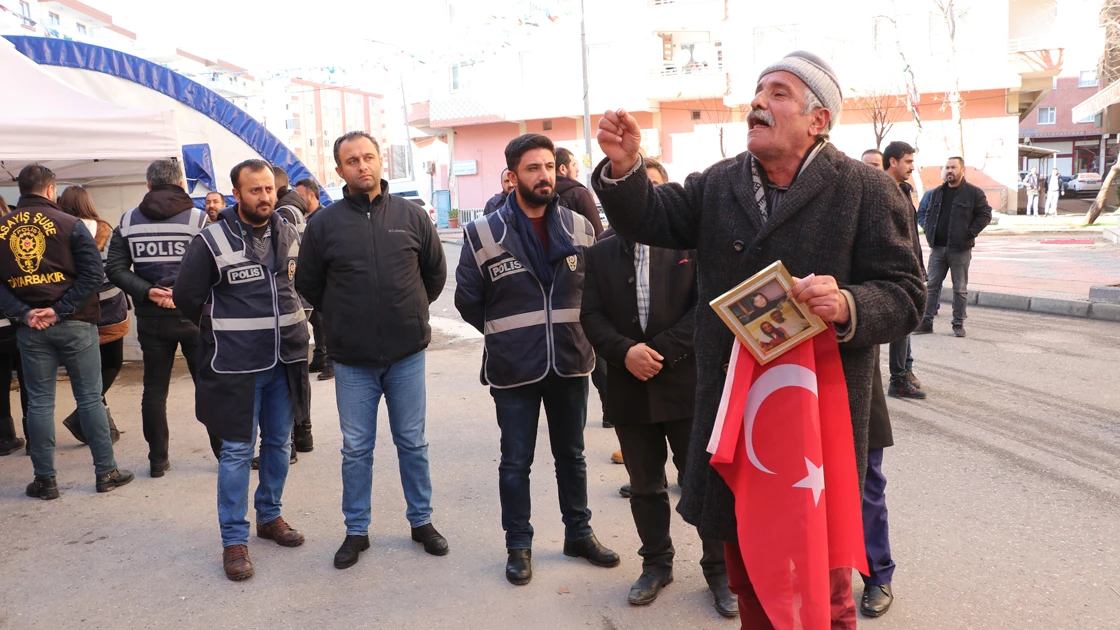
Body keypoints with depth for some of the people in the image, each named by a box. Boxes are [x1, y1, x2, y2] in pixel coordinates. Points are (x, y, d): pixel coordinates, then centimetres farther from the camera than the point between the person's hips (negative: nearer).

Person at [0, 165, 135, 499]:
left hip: (31, 329, 3)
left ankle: (44, 479, 15)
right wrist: (62, 310, -12)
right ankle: (106, 472, 12)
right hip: (74, 324, -2)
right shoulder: (68, 224, -5)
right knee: (89, 398, 5)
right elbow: (92, 273, -13)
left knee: (39, 403, 10)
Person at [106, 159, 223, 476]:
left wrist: (148, 291, -9)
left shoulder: (128, 221, 4)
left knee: (154, 389, 11)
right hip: (195, 316, -2)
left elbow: (115, 268, -3)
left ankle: (158, 460, 18)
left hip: (151, 317, 3)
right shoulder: (198, 218, -7)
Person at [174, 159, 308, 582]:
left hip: (285, 361, 5)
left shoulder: (290, 236, 6)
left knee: (278, 443, 15)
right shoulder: (212, 241, -10)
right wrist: (222, 330, 3)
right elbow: (186, 296, -5)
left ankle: (270, 515, 33)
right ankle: (234, 539, 12)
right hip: (236, 367, -5)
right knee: (237, 451, 1)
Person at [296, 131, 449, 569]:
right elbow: (308, 284, 8)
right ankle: (356, 531, 25)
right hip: (352, 359, 0)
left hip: (407, 354, 1)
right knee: (355, 449, 10)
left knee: (412, 443, 12)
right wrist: (342, 320, 7)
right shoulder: (324, 223, -3)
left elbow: (436, 272, 12)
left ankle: (422, 521, 28)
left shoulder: (411, 216, -1)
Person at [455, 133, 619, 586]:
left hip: (571, 362, 3)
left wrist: (570, 330, 8)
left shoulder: (579, 227, 0)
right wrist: (508, 335, 6)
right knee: (516, 462, 9)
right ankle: (518, 545, 26)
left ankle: (579, 533, 34)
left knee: (571, 454, 17)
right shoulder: (483, 234, -8)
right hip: (514, 369, -2)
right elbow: (467, 300, 1)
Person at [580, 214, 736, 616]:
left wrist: (662, 351, -16)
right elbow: (590, 314, 1)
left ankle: (720, 570, 22)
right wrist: (625, 351, -15)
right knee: (645, 486, 15)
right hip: (630, 388, 3)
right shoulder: (601, 253, 7)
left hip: (687, 384, -3)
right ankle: (656, 564, 32)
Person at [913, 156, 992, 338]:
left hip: (960, 249, -4)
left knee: (960, 289, 4)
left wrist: (969, 233, -11)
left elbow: (985, 215, -4)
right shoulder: (937, 192, 12)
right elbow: (929, 214, 19)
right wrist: (930, 235, 7)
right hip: (937, 248, 4)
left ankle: (958, 324, 12)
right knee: (931, 286, 4)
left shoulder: (973, 192, -2)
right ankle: (926, 322, 8)